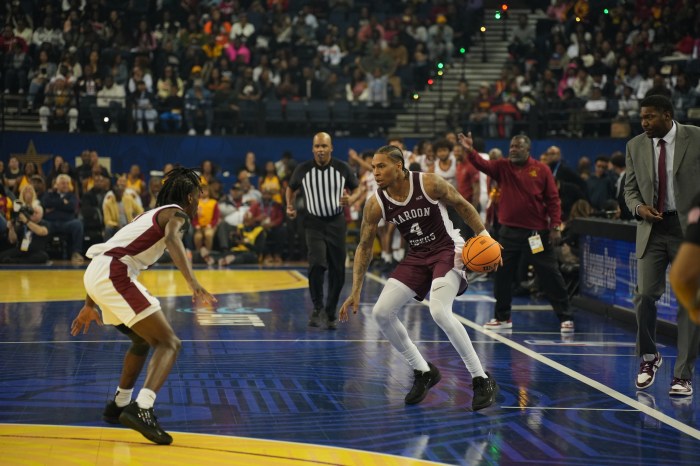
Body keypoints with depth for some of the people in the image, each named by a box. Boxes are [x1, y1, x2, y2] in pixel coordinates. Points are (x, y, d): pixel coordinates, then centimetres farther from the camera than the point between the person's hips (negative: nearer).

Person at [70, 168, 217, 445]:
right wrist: (193, 283, -35)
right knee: (169, 343, -10)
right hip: (114, 274, -9)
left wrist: (90, 305, 39)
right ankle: (141, 409, -27)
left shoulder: (151, 216, 29)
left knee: (144, 340, 28)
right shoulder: (176, 214, 4)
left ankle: (120, 405, 35)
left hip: (95, 272, 9)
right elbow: (172, 238, -23)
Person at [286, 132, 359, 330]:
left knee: (338, 271, 3)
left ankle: (331, 313, 20)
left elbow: (357, 189, 9)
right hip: (314, 223, -1)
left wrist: (350, 200, -12)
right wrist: (290, 206, 1)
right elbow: (291, 188, 15)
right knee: (317, 264, -22)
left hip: (336, 222, 1)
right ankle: (317, 308, -4)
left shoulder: (343, 168, -5)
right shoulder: (303, 169, -4)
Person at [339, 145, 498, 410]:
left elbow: (462, 206, -4)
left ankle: (482, 381, -17)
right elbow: (364, 246, 1)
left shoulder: (429, 184, -19)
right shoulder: (376, 204, -8)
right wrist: (356, 292, -2)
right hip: (417, 256, 6)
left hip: (448, 250, -6)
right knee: (381, 313, -5)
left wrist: (484, 235, -15)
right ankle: (423, 372, 14)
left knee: (439, 312, -29)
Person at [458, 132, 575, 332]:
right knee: (502, 275, 9)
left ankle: (565, 317, 9)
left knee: (550, 275, 0)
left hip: (537, 233, -3)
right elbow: (482, 164, -12)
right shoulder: (502, 167, 4)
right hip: (509, 231, 3)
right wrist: (470, 151, -31)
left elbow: (553, 199, -3)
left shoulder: (541, 169, -2)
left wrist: (555, 226, -9)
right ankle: (502, 318, 22)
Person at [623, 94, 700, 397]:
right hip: (652, 229, 3)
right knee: (645, 295, -4)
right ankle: (649, 357, 22)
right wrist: (638, 207, -9)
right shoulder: (635, 146, 6)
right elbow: (630, 189, 13)